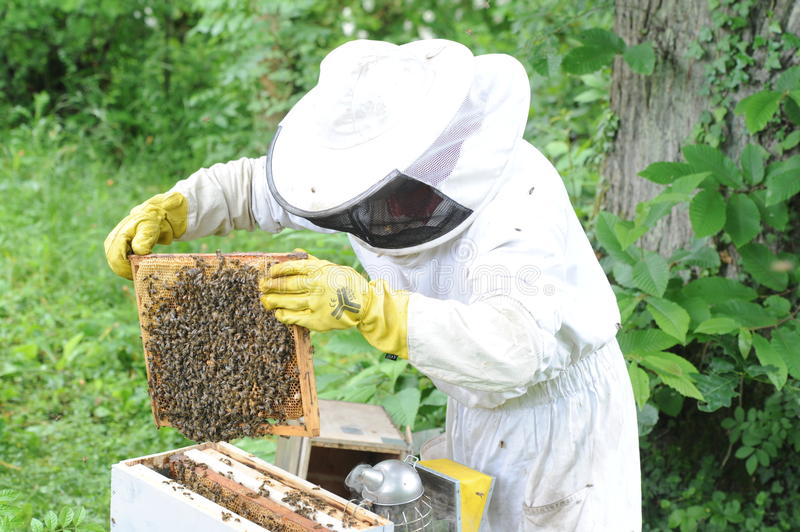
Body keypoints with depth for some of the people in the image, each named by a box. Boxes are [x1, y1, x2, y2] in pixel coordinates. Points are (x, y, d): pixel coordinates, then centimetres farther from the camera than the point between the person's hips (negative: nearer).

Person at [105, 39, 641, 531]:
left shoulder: (519, 203, -34)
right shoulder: (377, 163, -12)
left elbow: (515, 346, -47)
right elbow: (253, 186, 2)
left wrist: (366, 306, -55)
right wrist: (166, 210, -15)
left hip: (559, 406, -6)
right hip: (476, 412, 7)